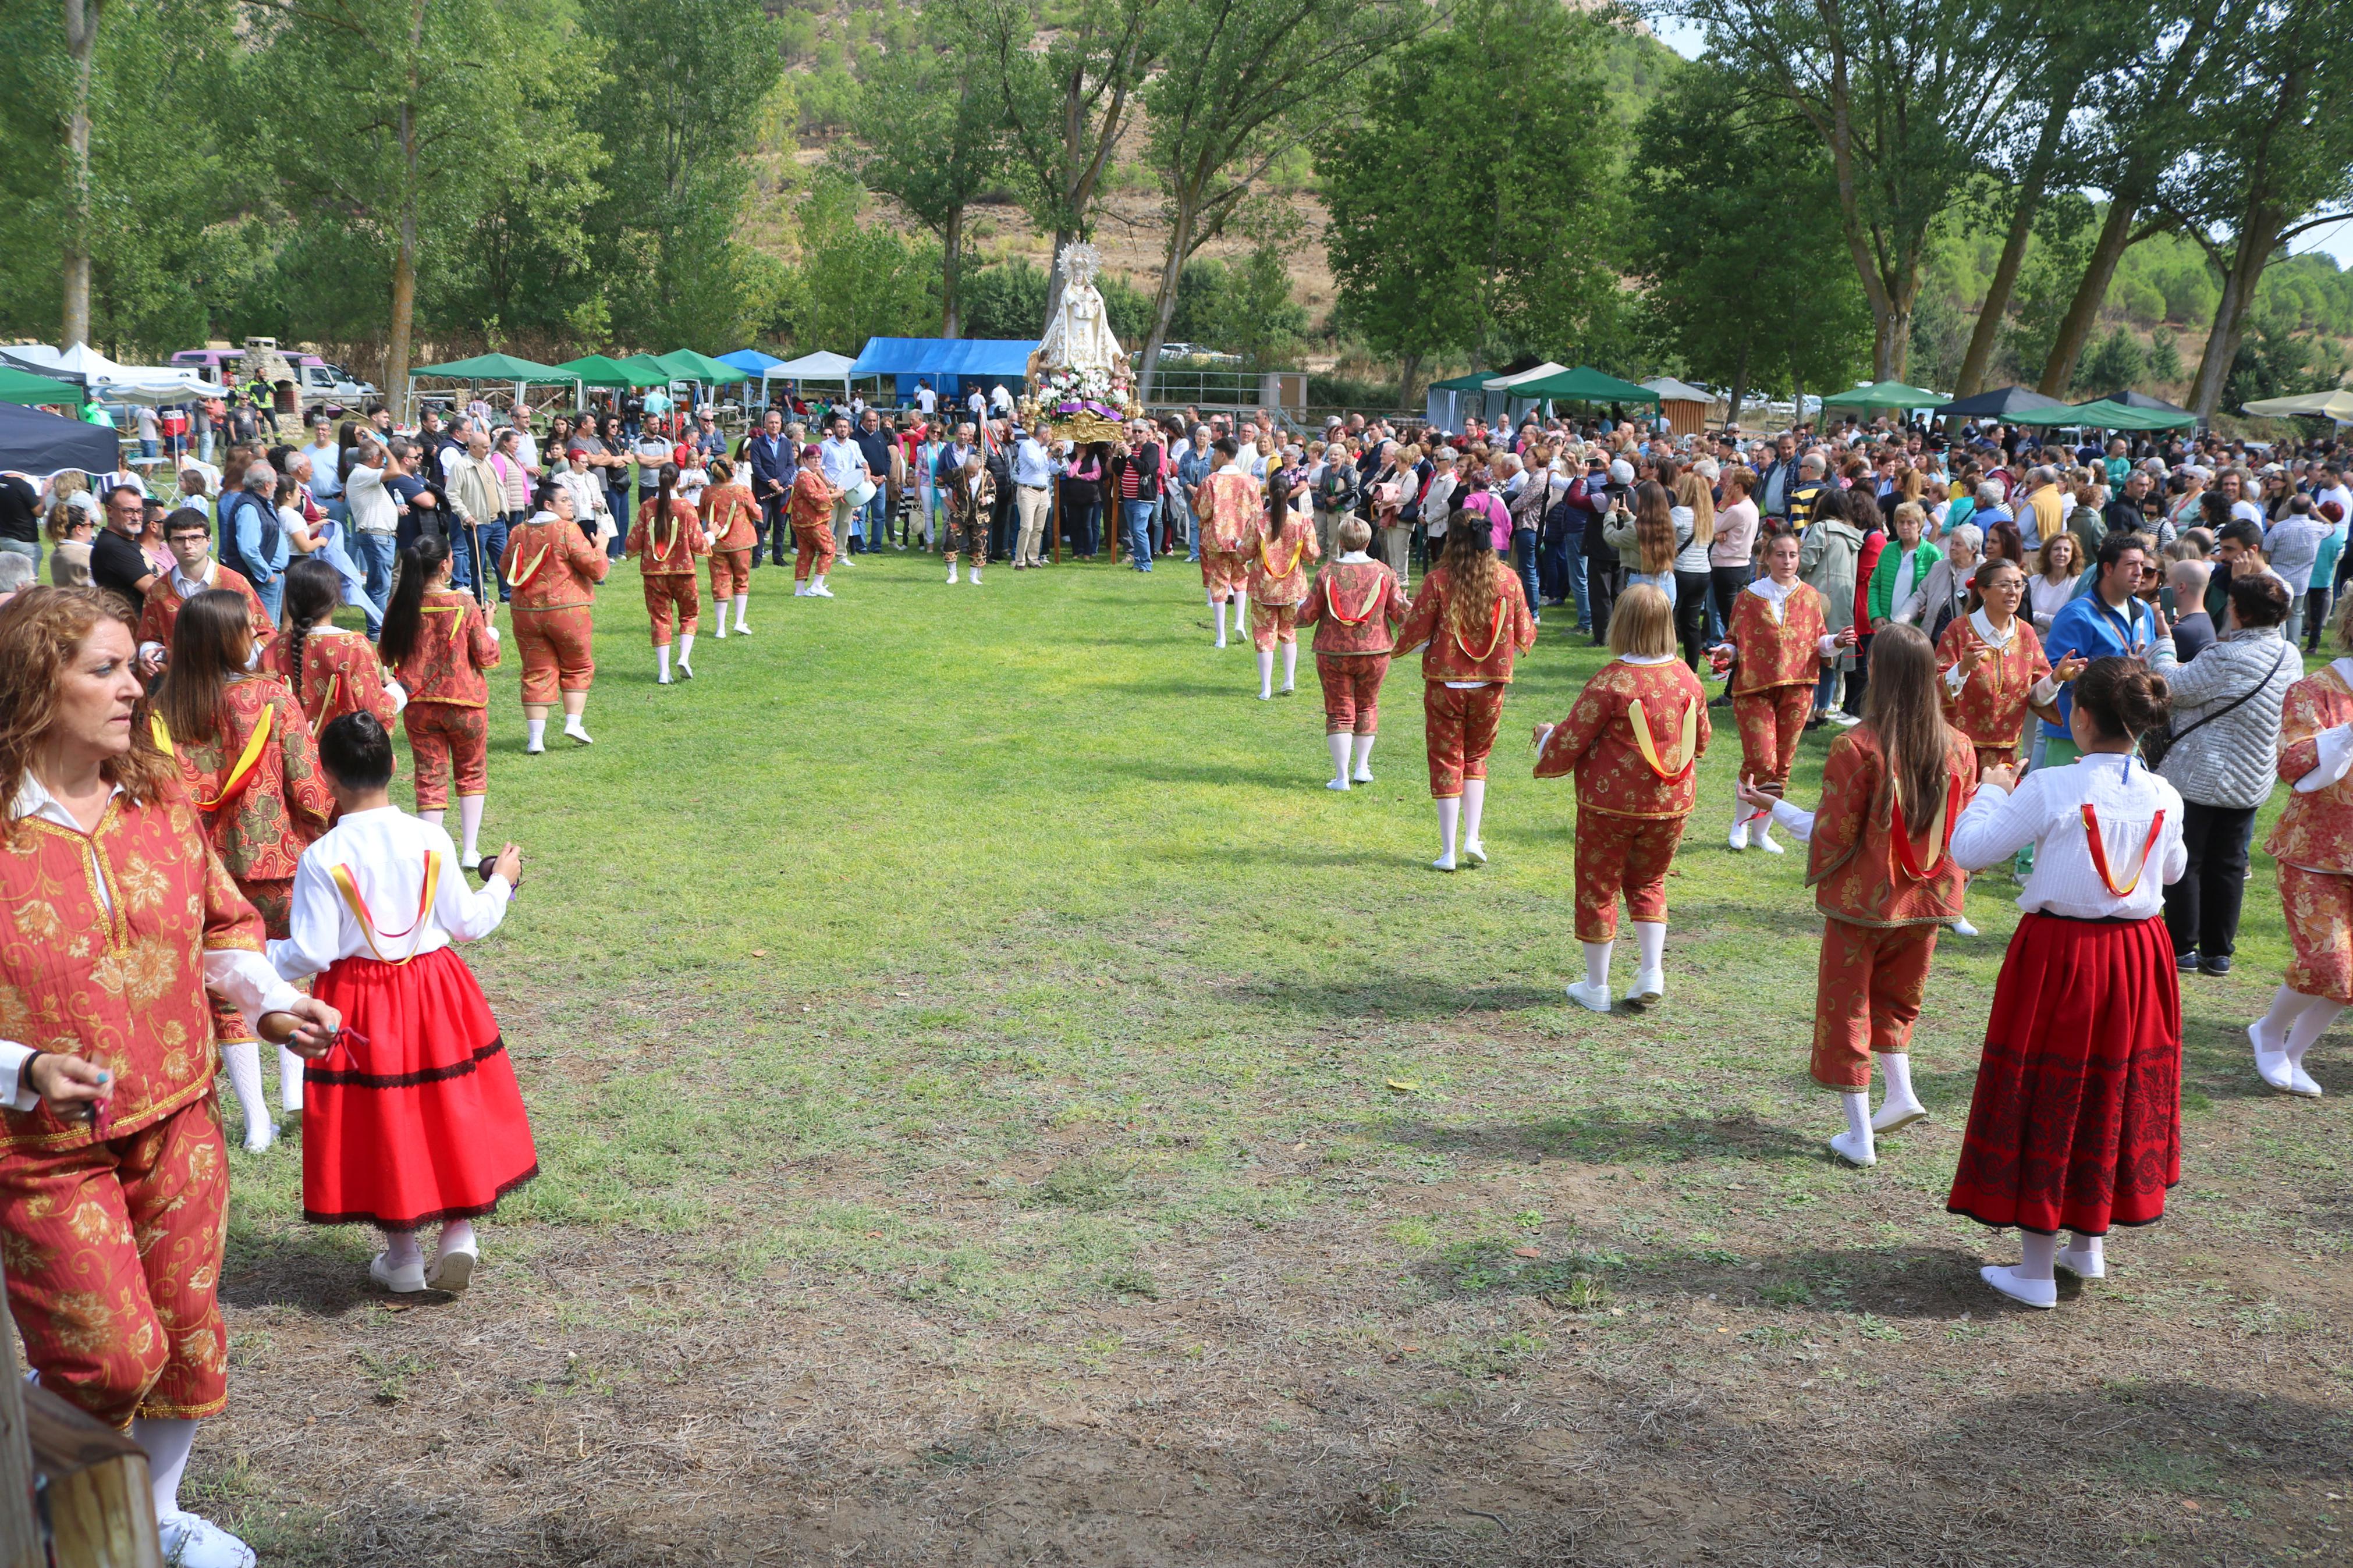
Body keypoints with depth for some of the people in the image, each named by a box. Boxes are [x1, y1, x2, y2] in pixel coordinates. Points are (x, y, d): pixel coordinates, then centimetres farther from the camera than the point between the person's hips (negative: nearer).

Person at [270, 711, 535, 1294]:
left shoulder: (321, 858, -15)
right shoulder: (431, 840, -8)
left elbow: (312, 954, -12)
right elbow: (468, 923, -1)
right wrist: (501, 882, 17)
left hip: (360, 1003, -2)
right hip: (435, 990, 2)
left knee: (381, 1122, 11)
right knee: (450, 1113, 16)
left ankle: (403, 1257, 22)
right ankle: (460, 1232, 10)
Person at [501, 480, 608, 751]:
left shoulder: (518, 533, 6)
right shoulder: (567, 530, -10)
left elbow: (506, 569, 17)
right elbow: (596, 569, -11)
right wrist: (600, 548, 8)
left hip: (526, 612, 4)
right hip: (568, 610, -4)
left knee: (536, 673, 6)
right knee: (578, 668, 15)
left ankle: (535, 738, 1)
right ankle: (574, 723, 5)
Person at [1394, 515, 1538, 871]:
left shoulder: (1438, 580, -13)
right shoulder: (1508, 579, -5)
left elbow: (1414, 635, -7)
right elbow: (1524, 637, 3)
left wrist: (1410, 613, 14)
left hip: (1445, 684, -2)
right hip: (1490, 685, 2)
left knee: (1447, 761, 7)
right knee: (1476, 757, 21)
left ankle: (1448, 853, 7)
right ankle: (1472, 837, 9)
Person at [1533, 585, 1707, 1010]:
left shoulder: (1611, 682, -19)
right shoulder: (1687, 679, -4)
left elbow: (1570, 742, -13)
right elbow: (1701, 741, 10)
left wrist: (1546, 737, 9)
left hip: (1610, 804, -4)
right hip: (1672, 806, 5)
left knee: (1598, 888, 10)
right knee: (1648, 883, 23)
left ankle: (1596, 987, 19)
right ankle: (1653, 971, 12)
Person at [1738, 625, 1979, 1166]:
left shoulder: (1858, 747, -20)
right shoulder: (1959, 747, -6)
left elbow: (1831, 835, -15)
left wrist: (1771, 805, -4)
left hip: (1862, 901, -4)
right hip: (1928, 901, 4)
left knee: (1845, 1008, 10)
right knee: (1894, 998, 28)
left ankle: (1860, 1135, 13)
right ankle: (1901, 1090, 13)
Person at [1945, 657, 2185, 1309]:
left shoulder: (2048, 789, -18)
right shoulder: (2163, 797, -4)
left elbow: (1970, 850, -14)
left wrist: (1993, 790, 2)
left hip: (2060, 956, -5)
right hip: (2139, 955, 5)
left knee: (2046, 1105, 6)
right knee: (2118, 1095, 19)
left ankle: (2036, 1271, 13)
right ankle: (2090, 1245, 35)